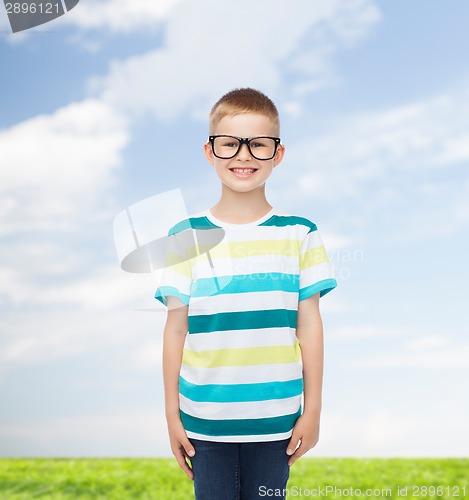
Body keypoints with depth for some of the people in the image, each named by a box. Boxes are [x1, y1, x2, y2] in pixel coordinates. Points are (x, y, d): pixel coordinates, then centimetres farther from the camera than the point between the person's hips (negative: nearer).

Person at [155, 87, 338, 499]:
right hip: (205, 419, 0)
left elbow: (309, 326, 2)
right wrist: (172, 413, 3)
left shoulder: (299, 234, -1)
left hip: (275, 419, 0)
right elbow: (176, 330, 1)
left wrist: (313, 410, 3)